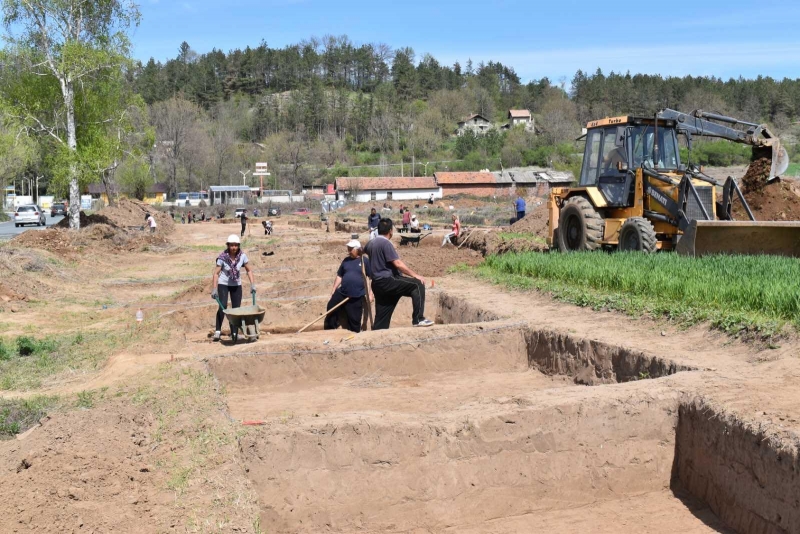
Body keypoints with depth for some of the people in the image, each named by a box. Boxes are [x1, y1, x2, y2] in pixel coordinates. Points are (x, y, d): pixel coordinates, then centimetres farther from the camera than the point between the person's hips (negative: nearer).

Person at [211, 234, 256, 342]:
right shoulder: (222, 257, -19)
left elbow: (249, 270, 0)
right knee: (223, 307, -17)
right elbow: (216, 273, -16)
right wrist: (214, 289, -21)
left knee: (236, 309, 5)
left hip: (236, 285, 3)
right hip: (223, 284, -3)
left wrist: (252, 284, -8)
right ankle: (217, 331, -10)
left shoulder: (242, 256, -12)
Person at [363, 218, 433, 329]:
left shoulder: (371, 243, 15)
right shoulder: (385, 243, -12)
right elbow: (398, 264, -19)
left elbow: (364, 251, 41)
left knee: (381, 318, 9)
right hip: (387, 281, -9)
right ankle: (418, 319, -19)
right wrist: (415, 275, -15)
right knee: (417, 284, -13)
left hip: (378, 283, 9)